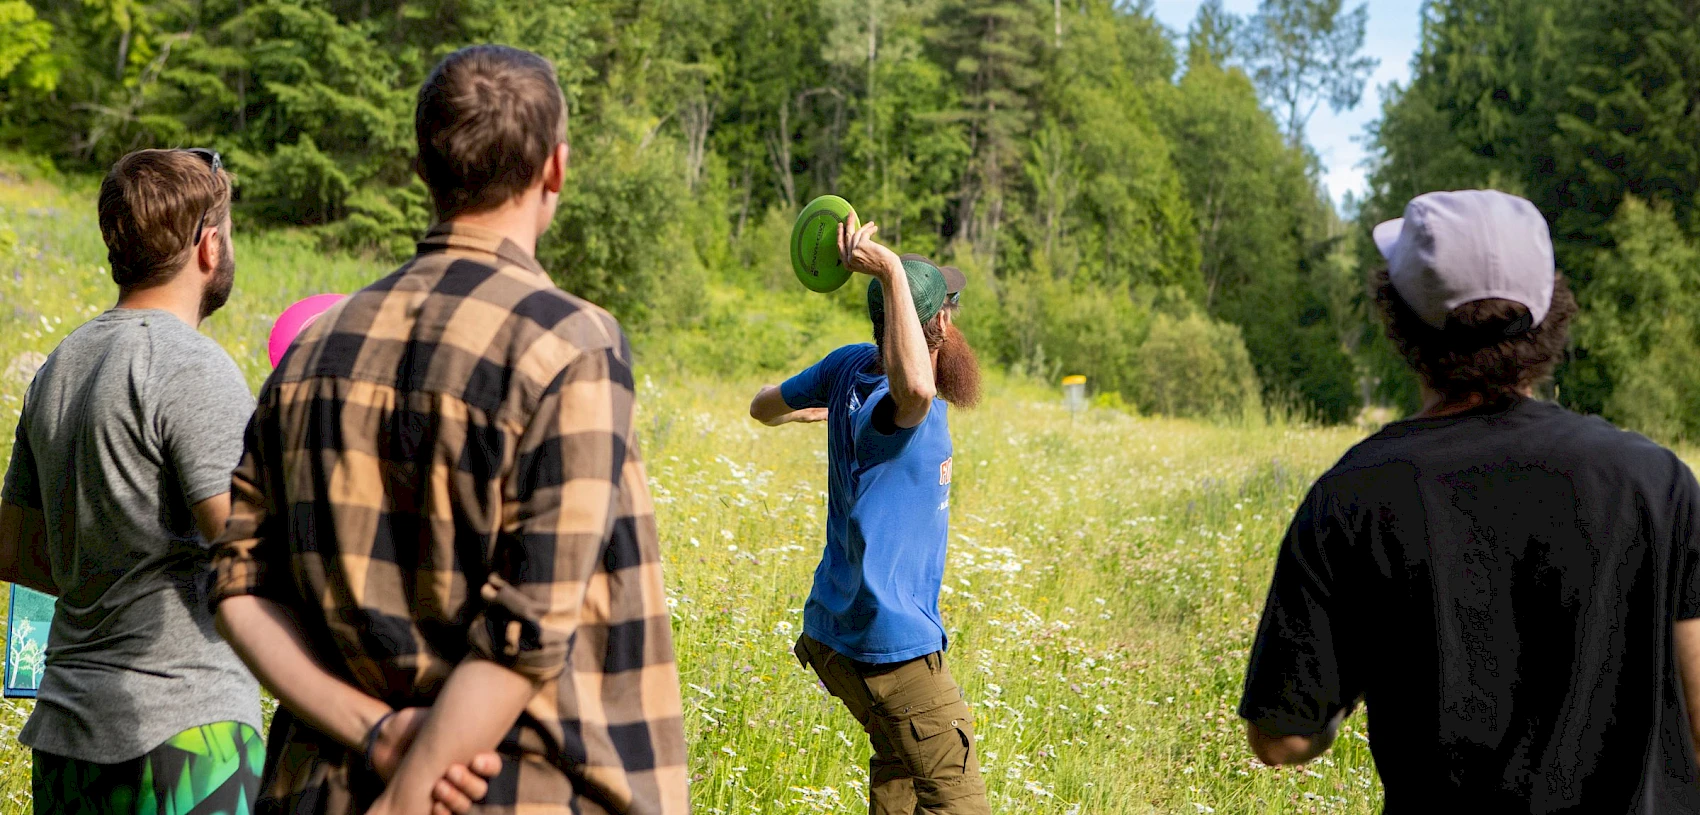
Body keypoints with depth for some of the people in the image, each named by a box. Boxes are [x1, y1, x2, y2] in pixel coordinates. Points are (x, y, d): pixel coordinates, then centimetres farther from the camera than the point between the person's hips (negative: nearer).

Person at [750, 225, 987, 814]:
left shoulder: (850, 366, -2)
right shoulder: (897, 407, -25)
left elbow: (765, 406, 15)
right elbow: (916, 386, -52)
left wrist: (813, 411, 37)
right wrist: (892, 273, -46)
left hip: (835, 630, 10)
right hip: (889, 647, -10)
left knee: (899, 768, 27)